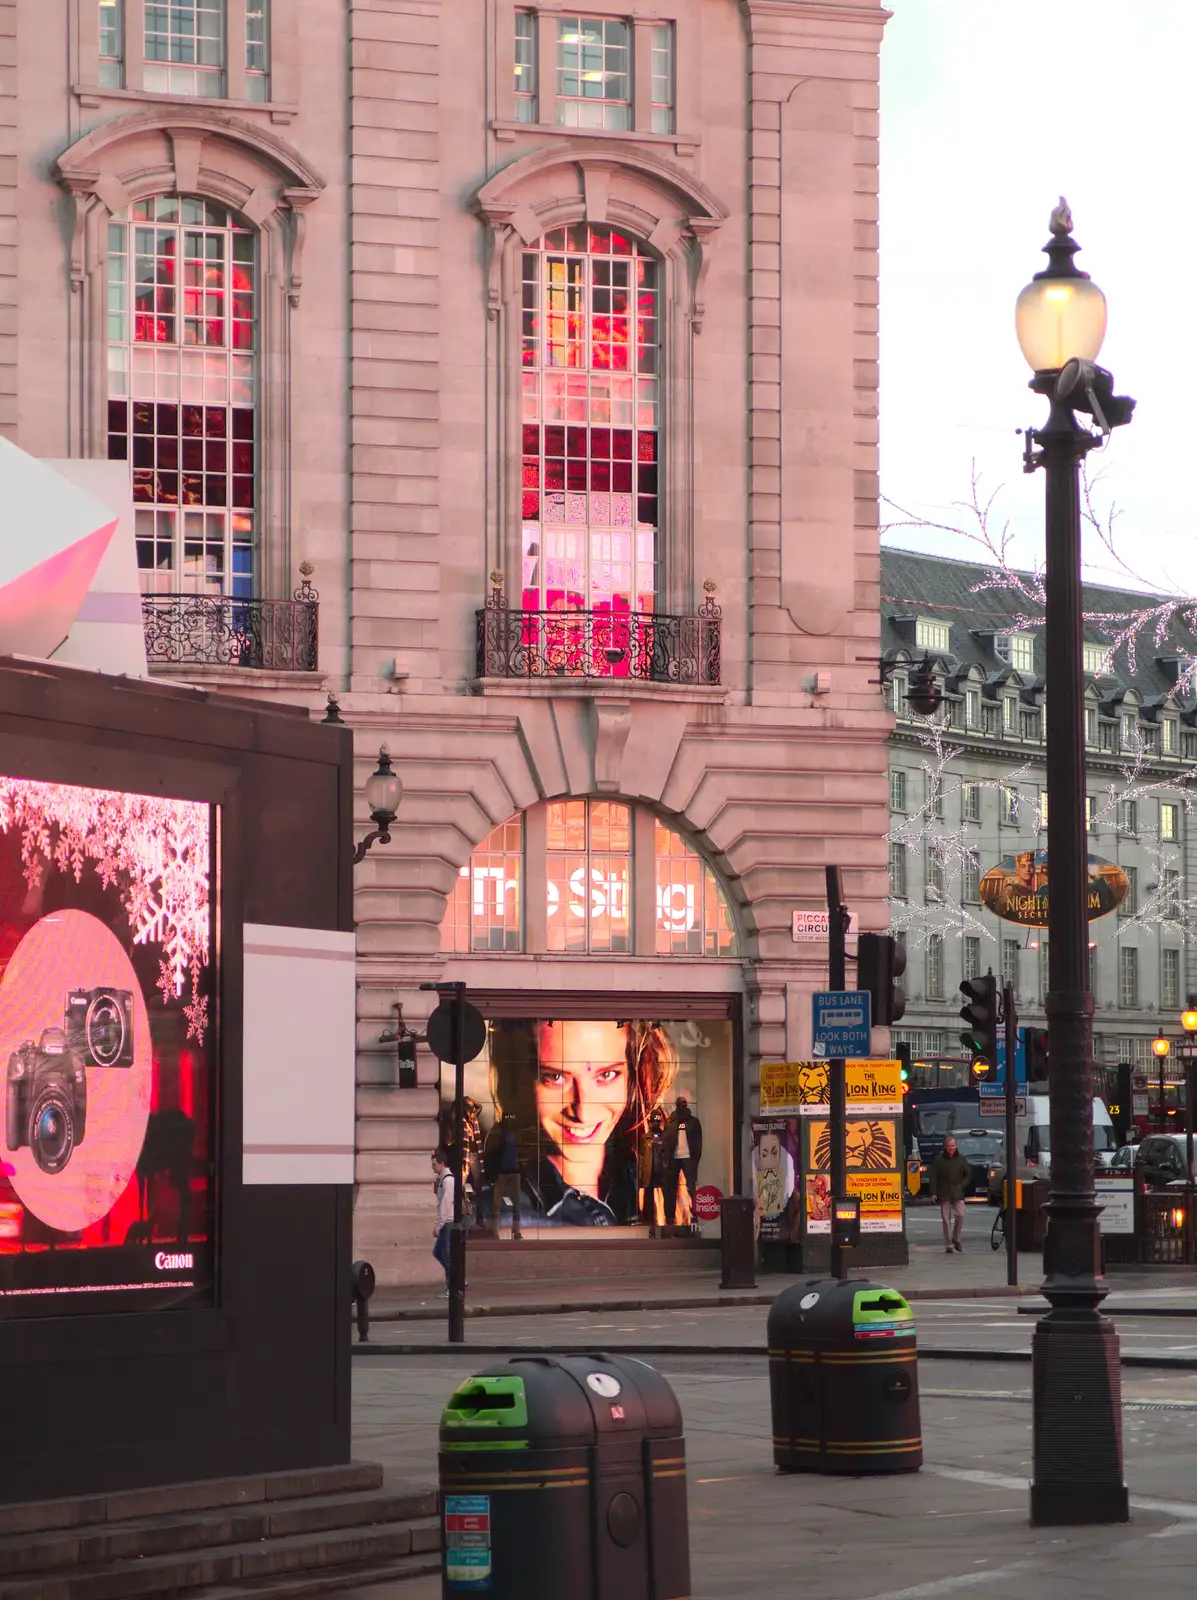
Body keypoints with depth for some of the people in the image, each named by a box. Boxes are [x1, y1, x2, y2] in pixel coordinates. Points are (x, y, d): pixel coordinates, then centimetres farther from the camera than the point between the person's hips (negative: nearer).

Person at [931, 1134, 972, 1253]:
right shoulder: (939, 1160, 1)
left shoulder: (961, 1159, 5)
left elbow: (968, 1174, 11)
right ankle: (948, 1244, 5)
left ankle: (955, 1239, 8)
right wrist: (933, 1192, -7)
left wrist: (962, 1185, -3)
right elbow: (933, 1176, 0)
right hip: (944, 1194, -1)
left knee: (960, 1214, -13)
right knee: (946, 1219, -1)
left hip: (957, 1194, 1)